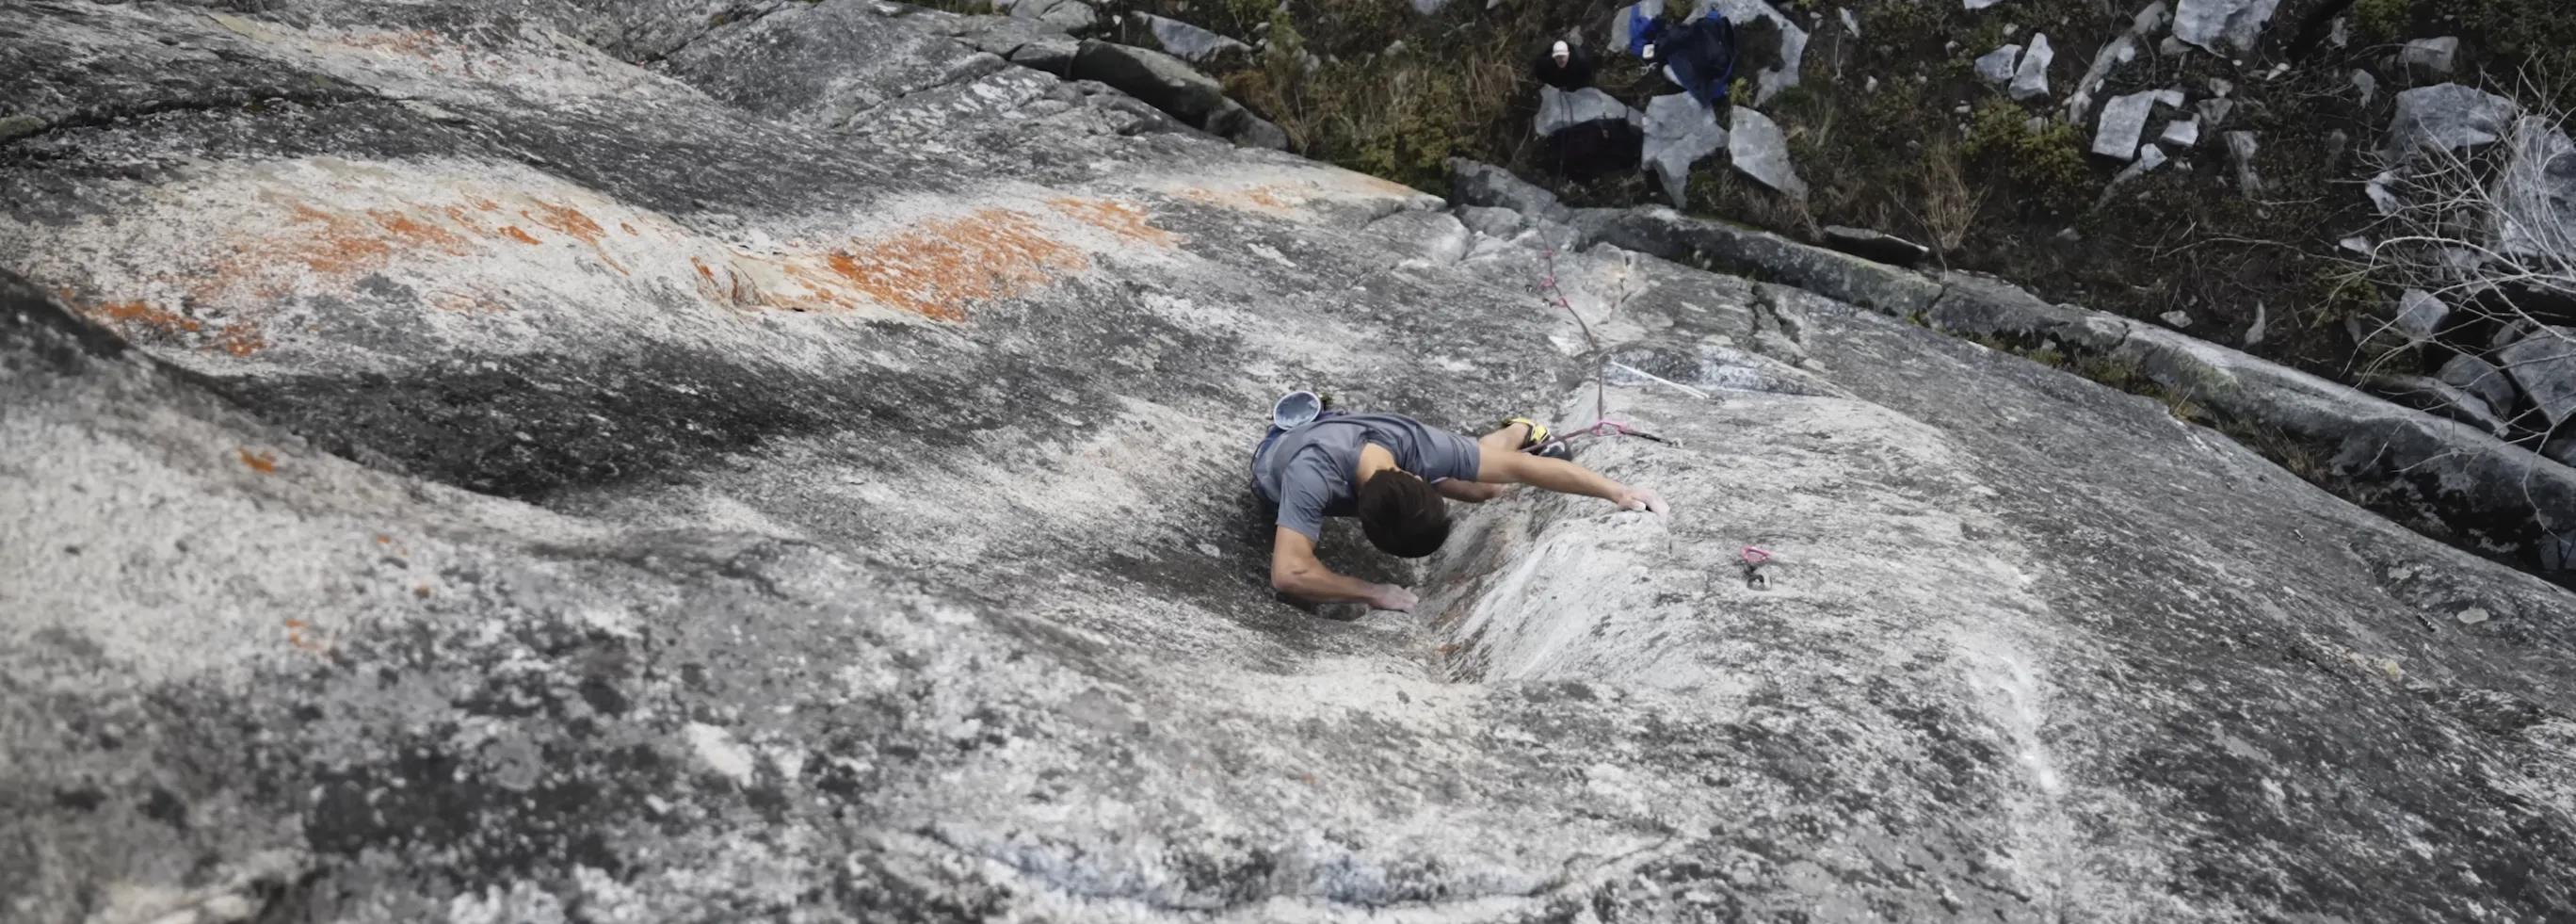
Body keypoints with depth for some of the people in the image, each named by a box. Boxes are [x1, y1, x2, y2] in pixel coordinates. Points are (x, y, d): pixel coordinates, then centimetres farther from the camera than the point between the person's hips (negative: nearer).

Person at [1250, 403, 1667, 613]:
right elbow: (1289, 573, -60)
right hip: (1278, 458, -2)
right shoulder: (1312, 476, -53)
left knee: (1482, 486, 6)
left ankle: (1524, 433, 36)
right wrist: (1373, 593, -49)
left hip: (1340, 426, 2)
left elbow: (1517, 467, -32)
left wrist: (1616, 491, -32)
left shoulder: (1417, 444, -40)